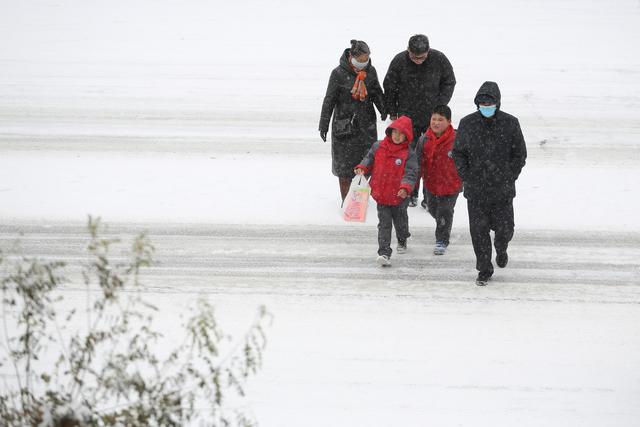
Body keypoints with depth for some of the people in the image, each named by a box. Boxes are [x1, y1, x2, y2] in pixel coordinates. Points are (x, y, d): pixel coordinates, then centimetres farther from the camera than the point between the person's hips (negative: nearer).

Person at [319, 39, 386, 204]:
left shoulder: (370, 71, 1)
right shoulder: (339, 73, -11)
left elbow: (377, 93, 14)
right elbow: (329, 100, -5)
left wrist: (384, 109, -6)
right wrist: (323, 125, -3)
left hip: (367, 124, 3)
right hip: (344, 124, -3)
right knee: (344, 162, 1)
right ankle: (346, 199, 10)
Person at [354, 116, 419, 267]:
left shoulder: (408, 154, -12)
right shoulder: (378, 147, -2)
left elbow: (411, 173, -16)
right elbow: (369, 158, 12)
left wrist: (406, 187, -31)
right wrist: (362, 168, -7)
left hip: (399, 197, -1)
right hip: (381, 195, 1)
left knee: (400, 221, 21)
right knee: (384, 224, -3)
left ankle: (402, 241, 50)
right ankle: (384, 253, -7)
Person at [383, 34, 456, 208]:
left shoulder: (439, 59, -10)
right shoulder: (399, 61, -11)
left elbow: (449, 82, 5)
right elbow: (389, 88, 1)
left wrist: (440, 105, -3)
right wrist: (392, 113, 2)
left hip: (433, 117, 0)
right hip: (408, 118, 0)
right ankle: (411, 194, 17)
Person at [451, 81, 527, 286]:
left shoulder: (510, 124, -5)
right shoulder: (467, 124, -2)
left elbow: (520, 154, 3)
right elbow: (458, 153, 7)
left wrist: (509, 178, -3)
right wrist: (466, 178, -1)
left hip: (502, 190, -1)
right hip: (475, 191, 1)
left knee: (504, 228, 6)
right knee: (479, 230, 1)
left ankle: (501, 249, 41)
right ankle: (484, 270, 15)